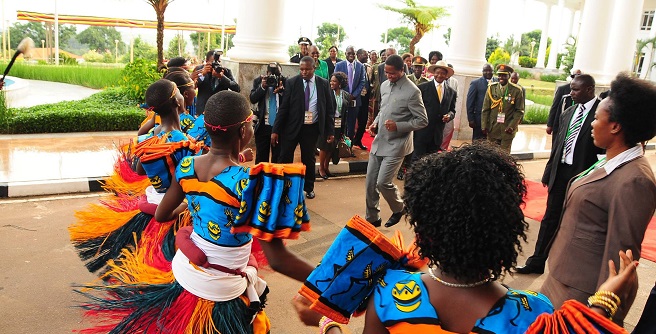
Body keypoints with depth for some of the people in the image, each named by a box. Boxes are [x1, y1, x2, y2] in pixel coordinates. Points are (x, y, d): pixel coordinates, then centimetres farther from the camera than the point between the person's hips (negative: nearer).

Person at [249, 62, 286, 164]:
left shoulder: (285, 81, -2)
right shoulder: (258, 81, 3)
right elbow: (252, 99, -5)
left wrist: (281, 90, -23)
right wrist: (262, 86, -18)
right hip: (263, 125, 1)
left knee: (278, 157, 9)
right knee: (261, 157, 9)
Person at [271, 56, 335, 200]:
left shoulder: (323, 84, -1)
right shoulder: (291, 82, -5)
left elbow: (329, 108, 4)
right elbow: (283, 107, -5)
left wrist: (330, 131, 1)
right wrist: (275, 130, -8)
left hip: (311, 128, 1)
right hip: (291, 127, -1)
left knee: (309, 159, 11)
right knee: (284, 158, 4)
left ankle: (309, 188, 29)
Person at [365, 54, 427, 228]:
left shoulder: (412, 91, -14)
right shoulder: (384, 85, 8)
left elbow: (422, 121, -11)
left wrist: (398, 126, -22)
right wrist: (376, 122, 4)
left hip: (396, 144, -7)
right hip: (378, 142, 7)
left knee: (382, 182, -10)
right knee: (370, 182, 7)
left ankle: (398, 209, 20)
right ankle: (372, 218, 24)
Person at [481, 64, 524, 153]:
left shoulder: (516, 90, -2)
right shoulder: (491, 88, 3)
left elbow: (519, 111, 0)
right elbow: (485, 109, 3)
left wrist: (512, 126, -11)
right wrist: (484, 126, -3)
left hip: (507, 130, -1)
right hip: (492, 129, 2)